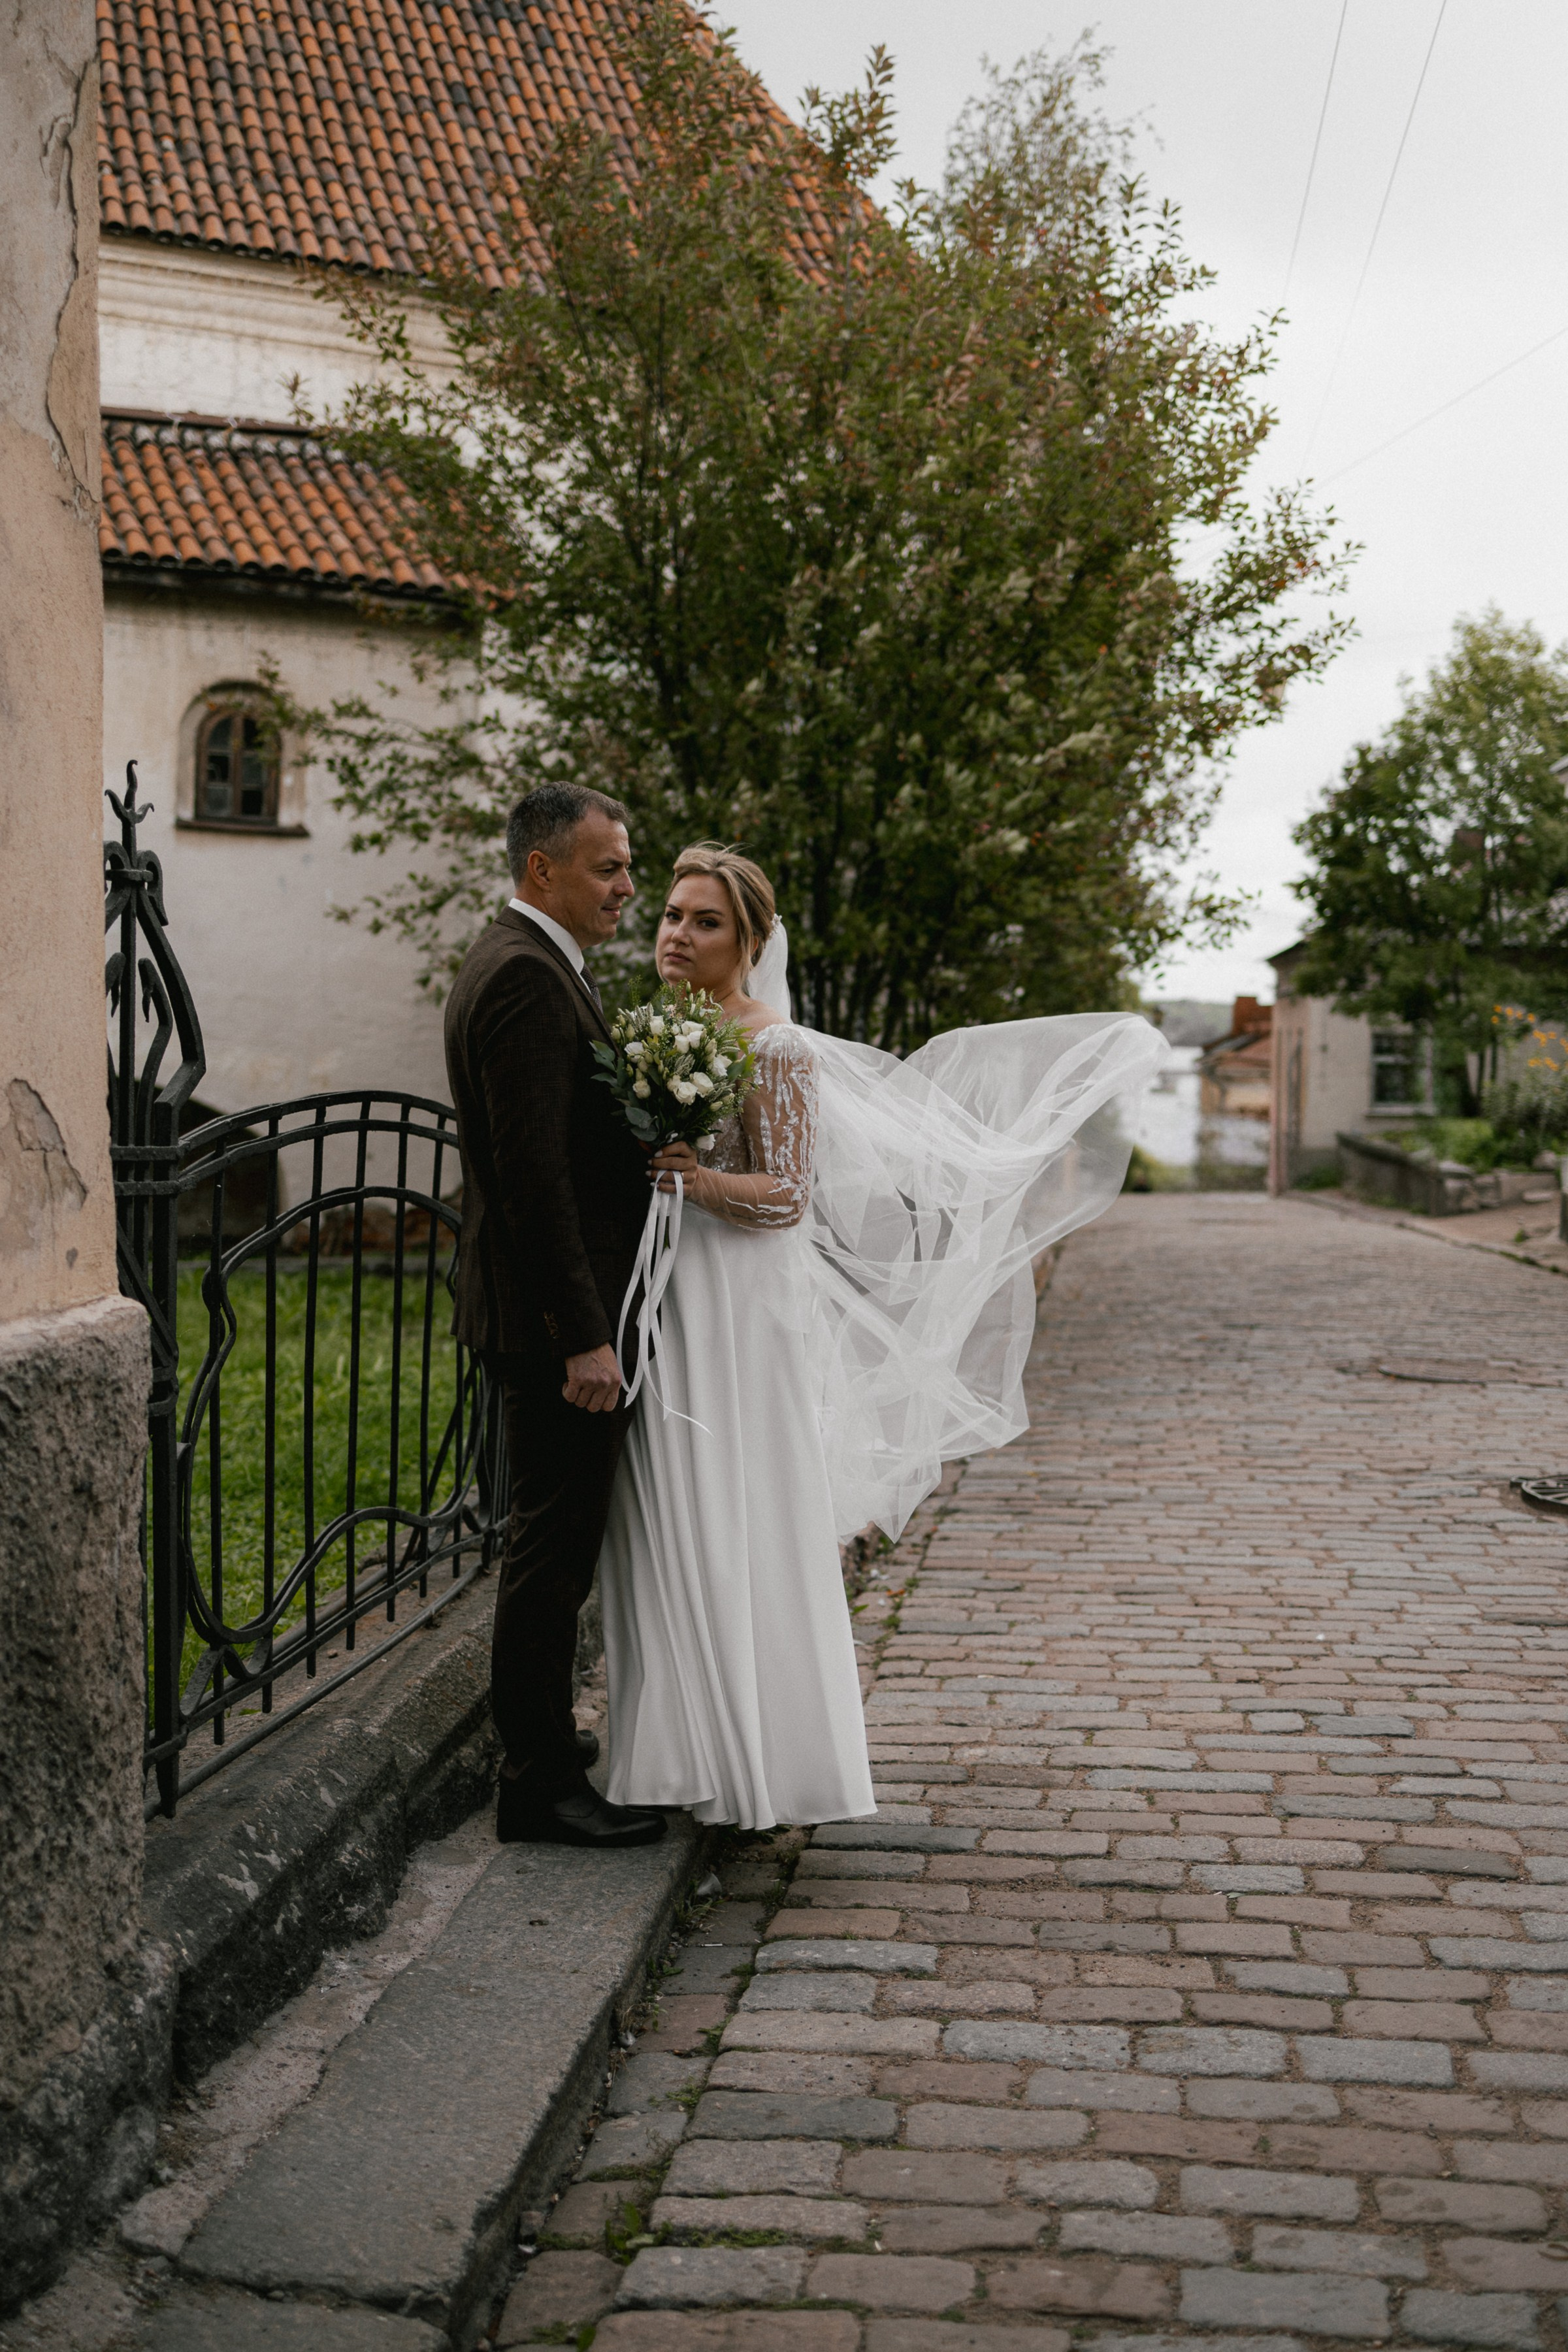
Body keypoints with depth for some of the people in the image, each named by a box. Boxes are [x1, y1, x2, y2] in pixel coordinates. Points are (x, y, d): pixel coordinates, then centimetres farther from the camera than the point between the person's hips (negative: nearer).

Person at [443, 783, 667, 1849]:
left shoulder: (524, 964, 15)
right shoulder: (528, 977, -19)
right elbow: (534, 1171, -25)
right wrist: (584, 1336, -25)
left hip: (556, 1307, 11)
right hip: (556, 1315, -11)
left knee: (555, 1533, 21)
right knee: (557, 1541, -2)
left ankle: (539, 1731, 35)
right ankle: (542, 1782, 9)